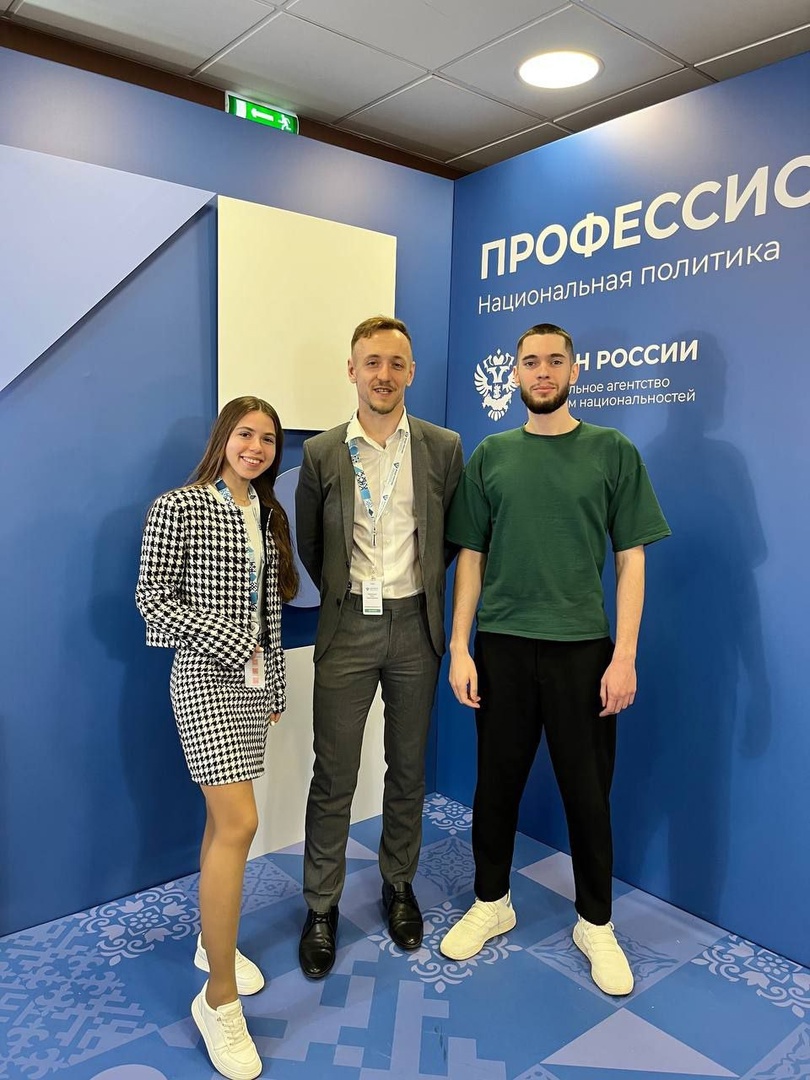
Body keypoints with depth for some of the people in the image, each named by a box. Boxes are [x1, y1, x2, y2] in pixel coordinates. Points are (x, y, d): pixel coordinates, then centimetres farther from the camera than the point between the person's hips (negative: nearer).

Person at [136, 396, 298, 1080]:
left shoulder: (268, 515, 11)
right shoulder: (178, 507, -9)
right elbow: (151, 597, -10)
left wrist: (275, 679, 15)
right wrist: (226, 644, -15)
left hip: (255, 678, 7)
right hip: (206, 677, -6)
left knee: (225, 814, 15)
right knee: (239, 822, -12)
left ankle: (214, 939, 35)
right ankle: (220, 998, 1)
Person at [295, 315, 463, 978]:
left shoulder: (443, 447, 0)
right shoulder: (322, 453, 0)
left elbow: (453, 534, 9)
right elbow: (309, 545, 9)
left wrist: (419, 586, 9)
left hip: (413, 625, 1)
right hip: (347, 626, -1)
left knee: (408, 769, 14)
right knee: (333, 776, 5)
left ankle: (399, 885, 36)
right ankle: (321, 907, 24)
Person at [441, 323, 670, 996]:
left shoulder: (613, 452, 1)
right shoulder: (490, 456, 5)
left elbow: (631, 559, 0)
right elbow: (471, 556, 6)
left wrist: (625, 656, -7)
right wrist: (459, 649, 0)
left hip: (583, 647, -1)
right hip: (501, 645, 2)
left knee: (589, 791, 9)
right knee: (497, 783, 13)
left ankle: (596, 925, 32)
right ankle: (492, 904, 35)